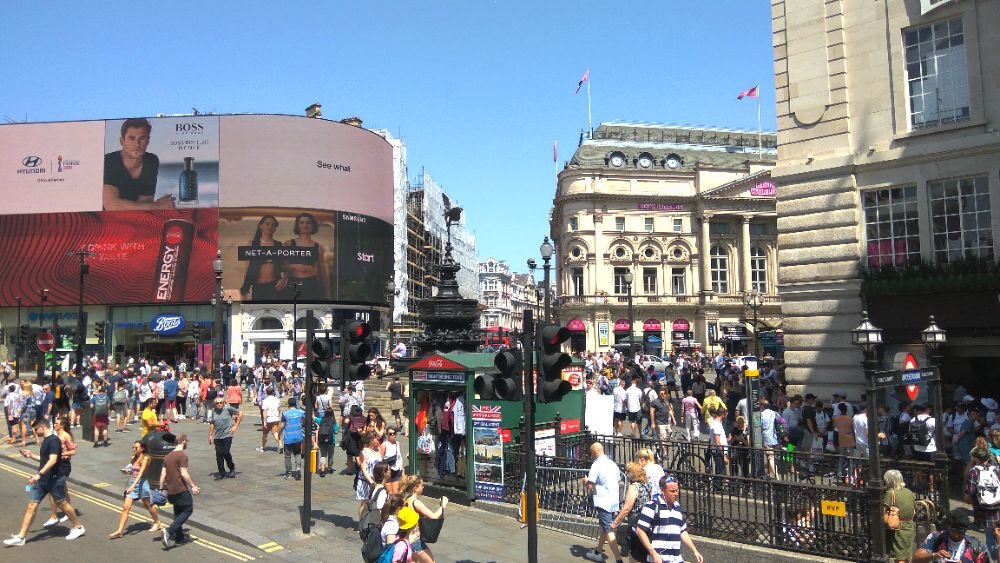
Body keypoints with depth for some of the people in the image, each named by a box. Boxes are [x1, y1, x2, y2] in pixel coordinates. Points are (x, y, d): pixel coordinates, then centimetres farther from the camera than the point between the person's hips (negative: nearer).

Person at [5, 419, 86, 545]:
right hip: (43, 480, 9)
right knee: (31, 505, 5)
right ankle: (21, 537, 8)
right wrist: (31, 455, 16)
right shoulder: (46, 440, 12)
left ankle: (78, 527, 20)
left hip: (54, 479, -9)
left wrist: (39, 474, -33)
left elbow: (53, 460, -28)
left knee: (62, 504, 4)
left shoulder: (53, 440, -18)